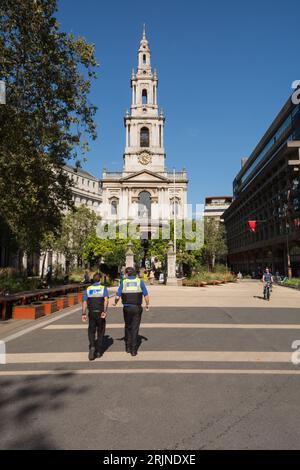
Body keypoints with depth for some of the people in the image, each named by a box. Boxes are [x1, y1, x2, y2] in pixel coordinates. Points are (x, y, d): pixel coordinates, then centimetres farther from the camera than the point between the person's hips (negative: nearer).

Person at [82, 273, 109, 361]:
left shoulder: (88, 289, 8)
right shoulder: (103, 288, -1)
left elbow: (84, 302, 1)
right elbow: (106, 300, -17)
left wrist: (84, 314, 2)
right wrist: (105, 311, -23)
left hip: (91, 313, 2)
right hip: (100, 313, -1)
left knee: (91, 331, 12)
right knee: (100, 331, 14)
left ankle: (92, 346, -13)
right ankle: (98, 351, 16)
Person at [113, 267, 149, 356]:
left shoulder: (123, 282, -2)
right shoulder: (140, 282, -2)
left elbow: (117, 296, -4)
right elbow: (146, 296, -4)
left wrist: (115, 303, 17)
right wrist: (147, 305, 12)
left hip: (127, 308, 1)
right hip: (137, 308, -1)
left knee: (128, 327, 19)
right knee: (135, 329, 5)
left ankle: (128, 347, 24)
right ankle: (133, 350, 5)